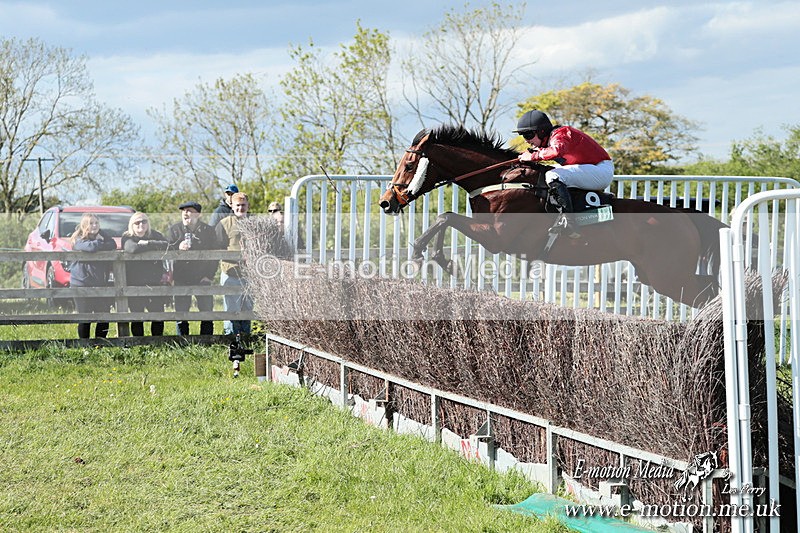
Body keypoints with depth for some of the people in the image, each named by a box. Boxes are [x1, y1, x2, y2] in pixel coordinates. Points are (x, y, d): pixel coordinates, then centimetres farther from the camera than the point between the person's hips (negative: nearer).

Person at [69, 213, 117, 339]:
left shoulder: (102, 235, 14)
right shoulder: (79, 240, -5)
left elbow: (113, 245, -2)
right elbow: (91, 247, -24)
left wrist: (99, 243, -11)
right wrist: (101, 242, -5)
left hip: (101, 283, 5)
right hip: (82, 284, -5)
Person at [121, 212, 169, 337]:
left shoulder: (154, 235, 11)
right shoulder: (127, 237, 0)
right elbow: (133, 248, -23)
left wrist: (149, 243, -13)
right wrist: (154, 246, -12)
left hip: (153, 282, 3)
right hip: (134, 284, -3)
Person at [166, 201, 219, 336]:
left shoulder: (208, 230, 6)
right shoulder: (174, 230, 6)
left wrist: (210, 275, -3)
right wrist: (177, 248, -21)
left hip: (202, 279, 0)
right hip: (181, 279, 0)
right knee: (181, 314, 1)